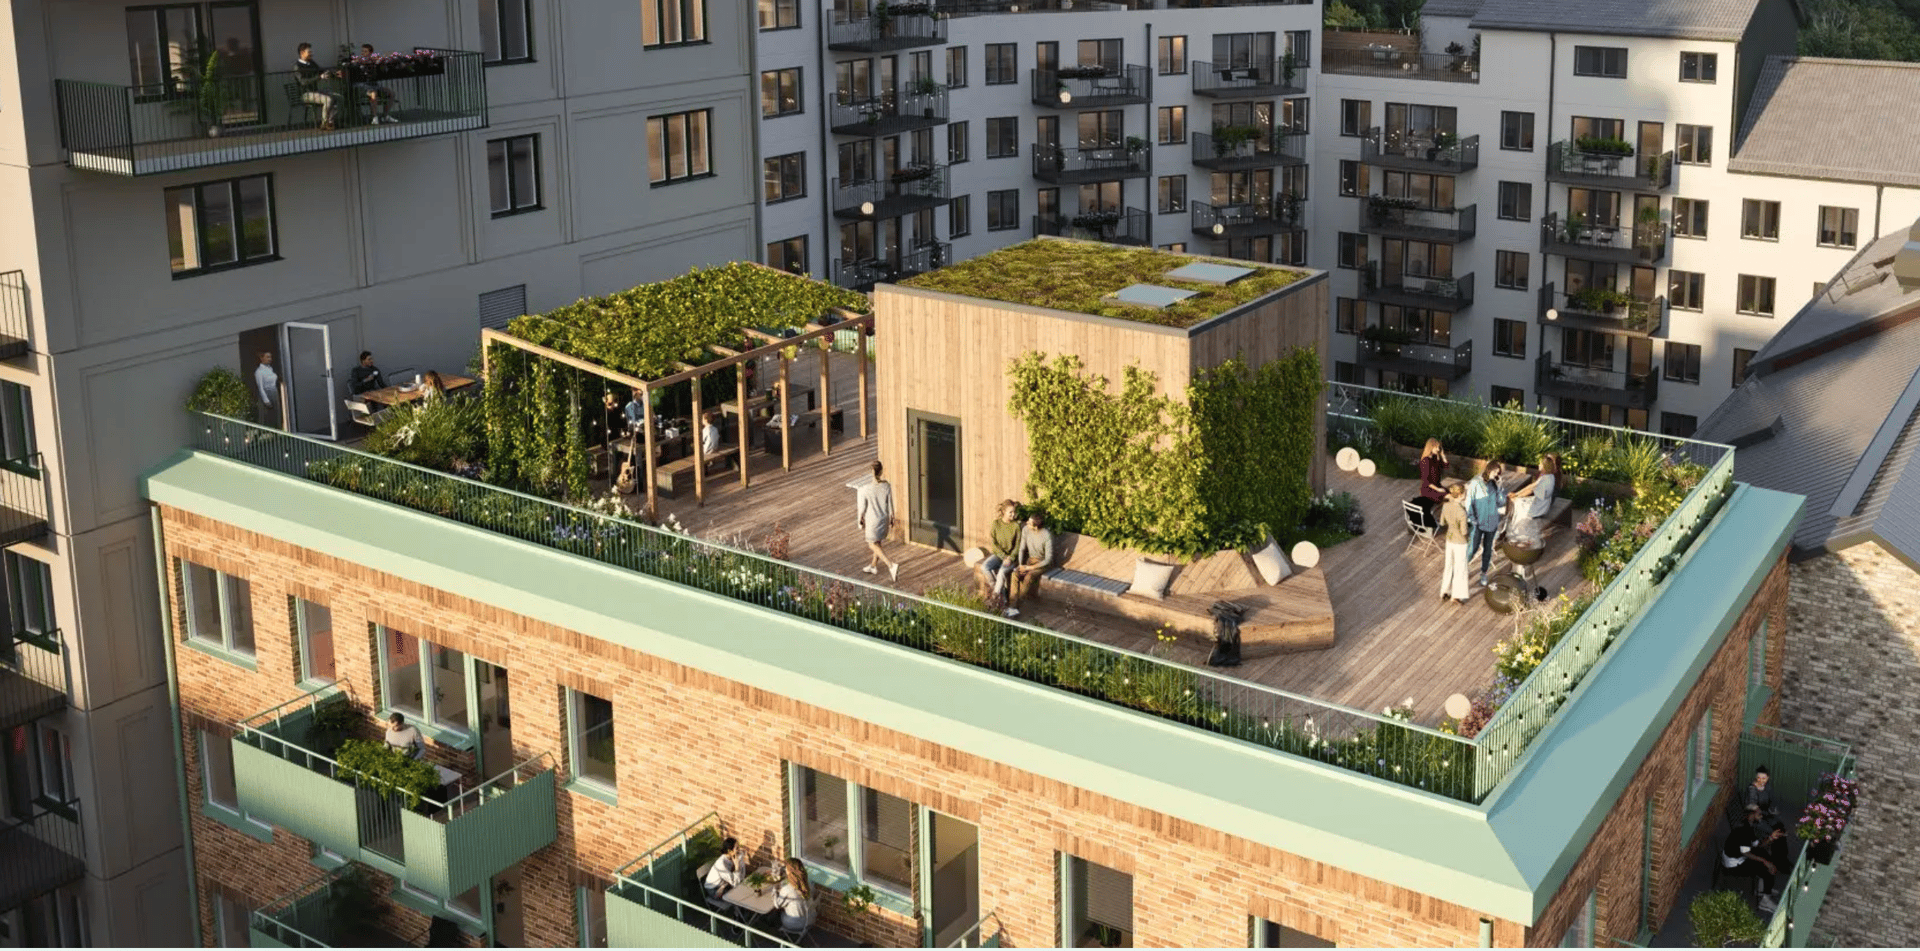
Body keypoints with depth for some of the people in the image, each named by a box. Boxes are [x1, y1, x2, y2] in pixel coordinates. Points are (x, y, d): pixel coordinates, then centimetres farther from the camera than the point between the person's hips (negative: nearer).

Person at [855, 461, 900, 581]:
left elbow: (862, 508, -13)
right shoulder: (887, 486, -16)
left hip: (872, 521, -4)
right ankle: (873, 566, 41)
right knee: (877, 542, 25)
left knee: (873, 545, 12)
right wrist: (891, 521, 9)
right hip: (884, 519, 4)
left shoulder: (864, 490, -25)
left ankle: (891, 564, -5)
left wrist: (860, 521, 4)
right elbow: (890, 505, -4)